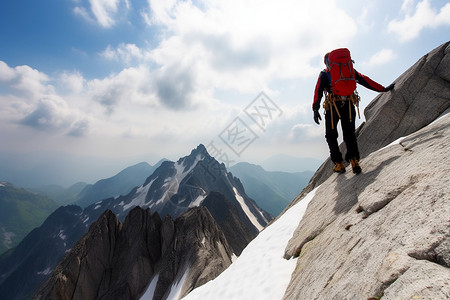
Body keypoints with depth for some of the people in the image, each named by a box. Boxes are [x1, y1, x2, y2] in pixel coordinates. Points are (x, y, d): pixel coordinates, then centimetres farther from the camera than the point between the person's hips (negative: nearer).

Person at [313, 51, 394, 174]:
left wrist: (316, 109, -9)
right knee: (349, 133, 6)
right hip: (348, 105, 3)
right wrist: (383, 89, 27)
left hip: (333, 106, -2)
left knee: (331, 135, 9)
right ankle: (353, 159, -18)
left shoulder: (324, 74, 14)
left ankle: (339, 163, 3)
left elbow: (318, 90, -1)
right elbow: (365, 80, 21)